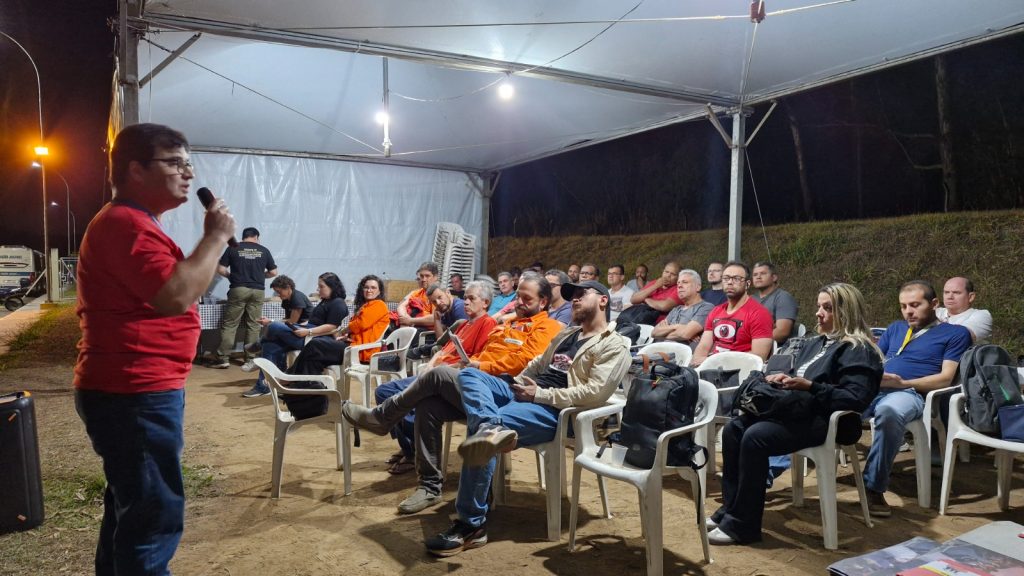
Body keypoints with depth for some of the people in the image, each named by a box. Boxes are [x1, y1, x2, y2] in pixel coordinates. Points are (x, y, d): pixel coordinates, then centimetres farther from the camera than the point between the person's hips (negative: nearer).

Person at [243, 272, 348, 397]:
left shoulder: (338, 304, -8)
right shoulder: (325, 302, 23)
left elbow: (332, 327, -18)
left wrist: (308, 332, -21)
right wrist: (301, 326, 8)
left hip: (319, 340, -10)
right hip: (310, 335, 10)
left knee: (274, 327, -14)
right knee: (271, 347, -4)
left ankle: (259, 346, 18)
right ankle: (262, 386, 0)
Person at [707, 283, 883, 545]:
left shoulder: (858, 351, -6)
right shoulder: (816, 343, 22)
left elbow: (855, 398, -19)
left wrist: (809, 387, -22)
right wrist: (783, 378, 4)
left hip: (822, 421, -9)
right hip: (795, 410, 9)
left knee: (755, 437, -29)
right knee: (734, 428, -11)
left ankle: (742, 526, -19)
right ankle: (730, 509, -4)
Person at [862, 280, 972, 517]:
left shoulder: (956, 333, 15)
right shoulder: (895, 328, 30)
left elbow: (946, 377, 2)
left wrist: (902, 383, -11)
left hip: (910, 393, -4)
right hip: (872, 388, 5)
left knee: (889, 411, -42)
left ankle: (874, 487, -33)